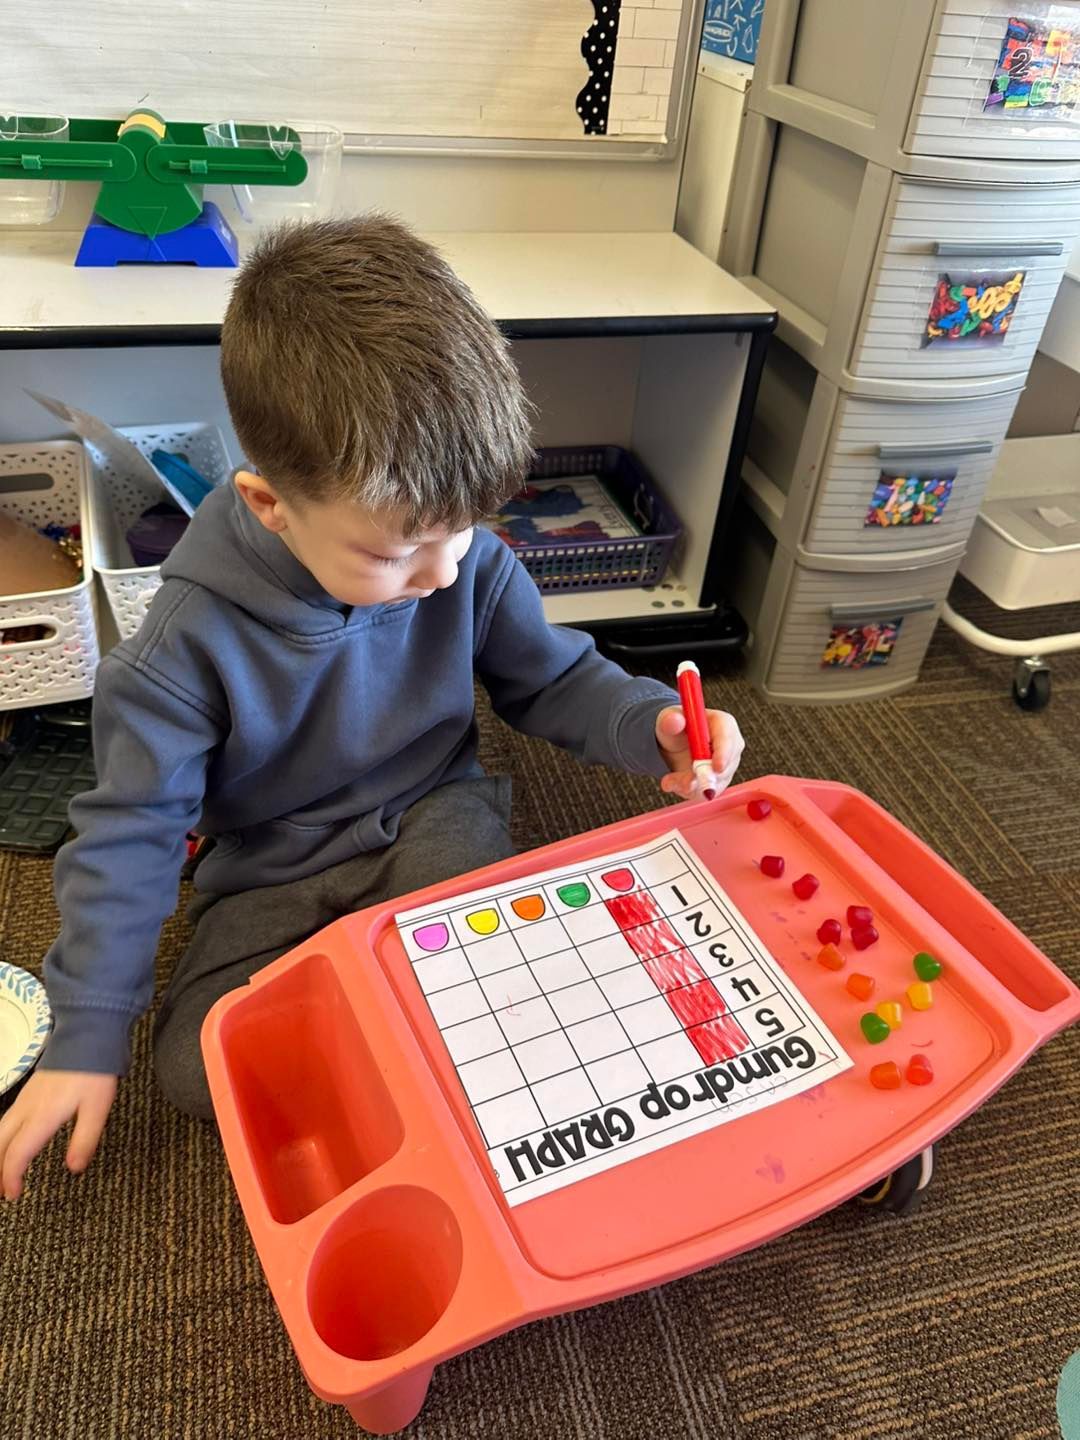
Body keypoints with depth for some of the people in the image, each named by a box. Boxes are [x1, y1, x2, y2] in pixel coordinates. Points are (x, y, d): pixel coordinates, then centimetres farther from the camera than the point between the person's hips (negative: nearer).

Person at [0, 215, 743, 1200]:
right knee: (196, 1063, -20)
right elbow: (133, 831, -14)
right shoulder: (193, 640, -21)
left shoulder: (470, 565, -15)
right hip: (274, 873, 0)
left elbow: (552, 678, 1)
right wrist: (88, 1037, -11)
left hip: (435, 819, 1)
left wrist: (648, 725, -21)